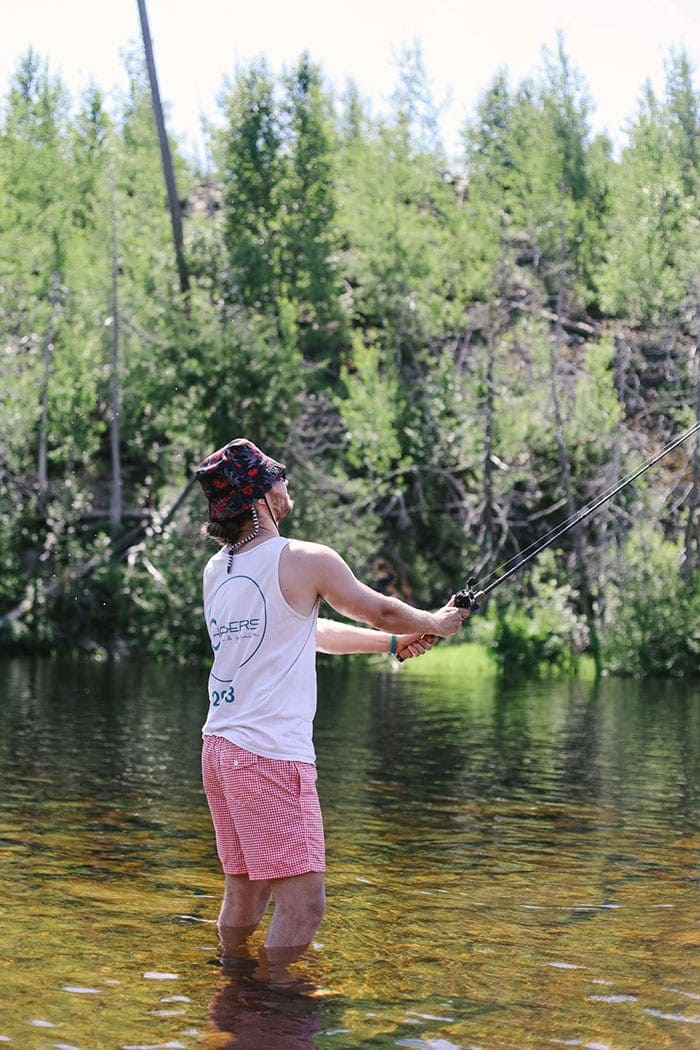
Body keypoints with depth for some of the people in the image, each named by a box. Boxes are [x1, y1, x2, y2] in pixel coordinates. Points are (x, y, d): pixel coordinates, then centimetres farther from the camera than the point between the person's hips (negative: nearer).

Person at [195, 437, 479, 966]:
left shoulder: (216, 570, 13)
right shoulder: (304, 561, -9)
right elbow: (382, 611, 6)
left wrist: (392, 642, 32)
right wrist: (437, 623, 27)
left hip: (221, 746, 8)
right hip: (272, 754, -8)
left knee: (244, 891, 16)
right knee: (303, 902, -4)